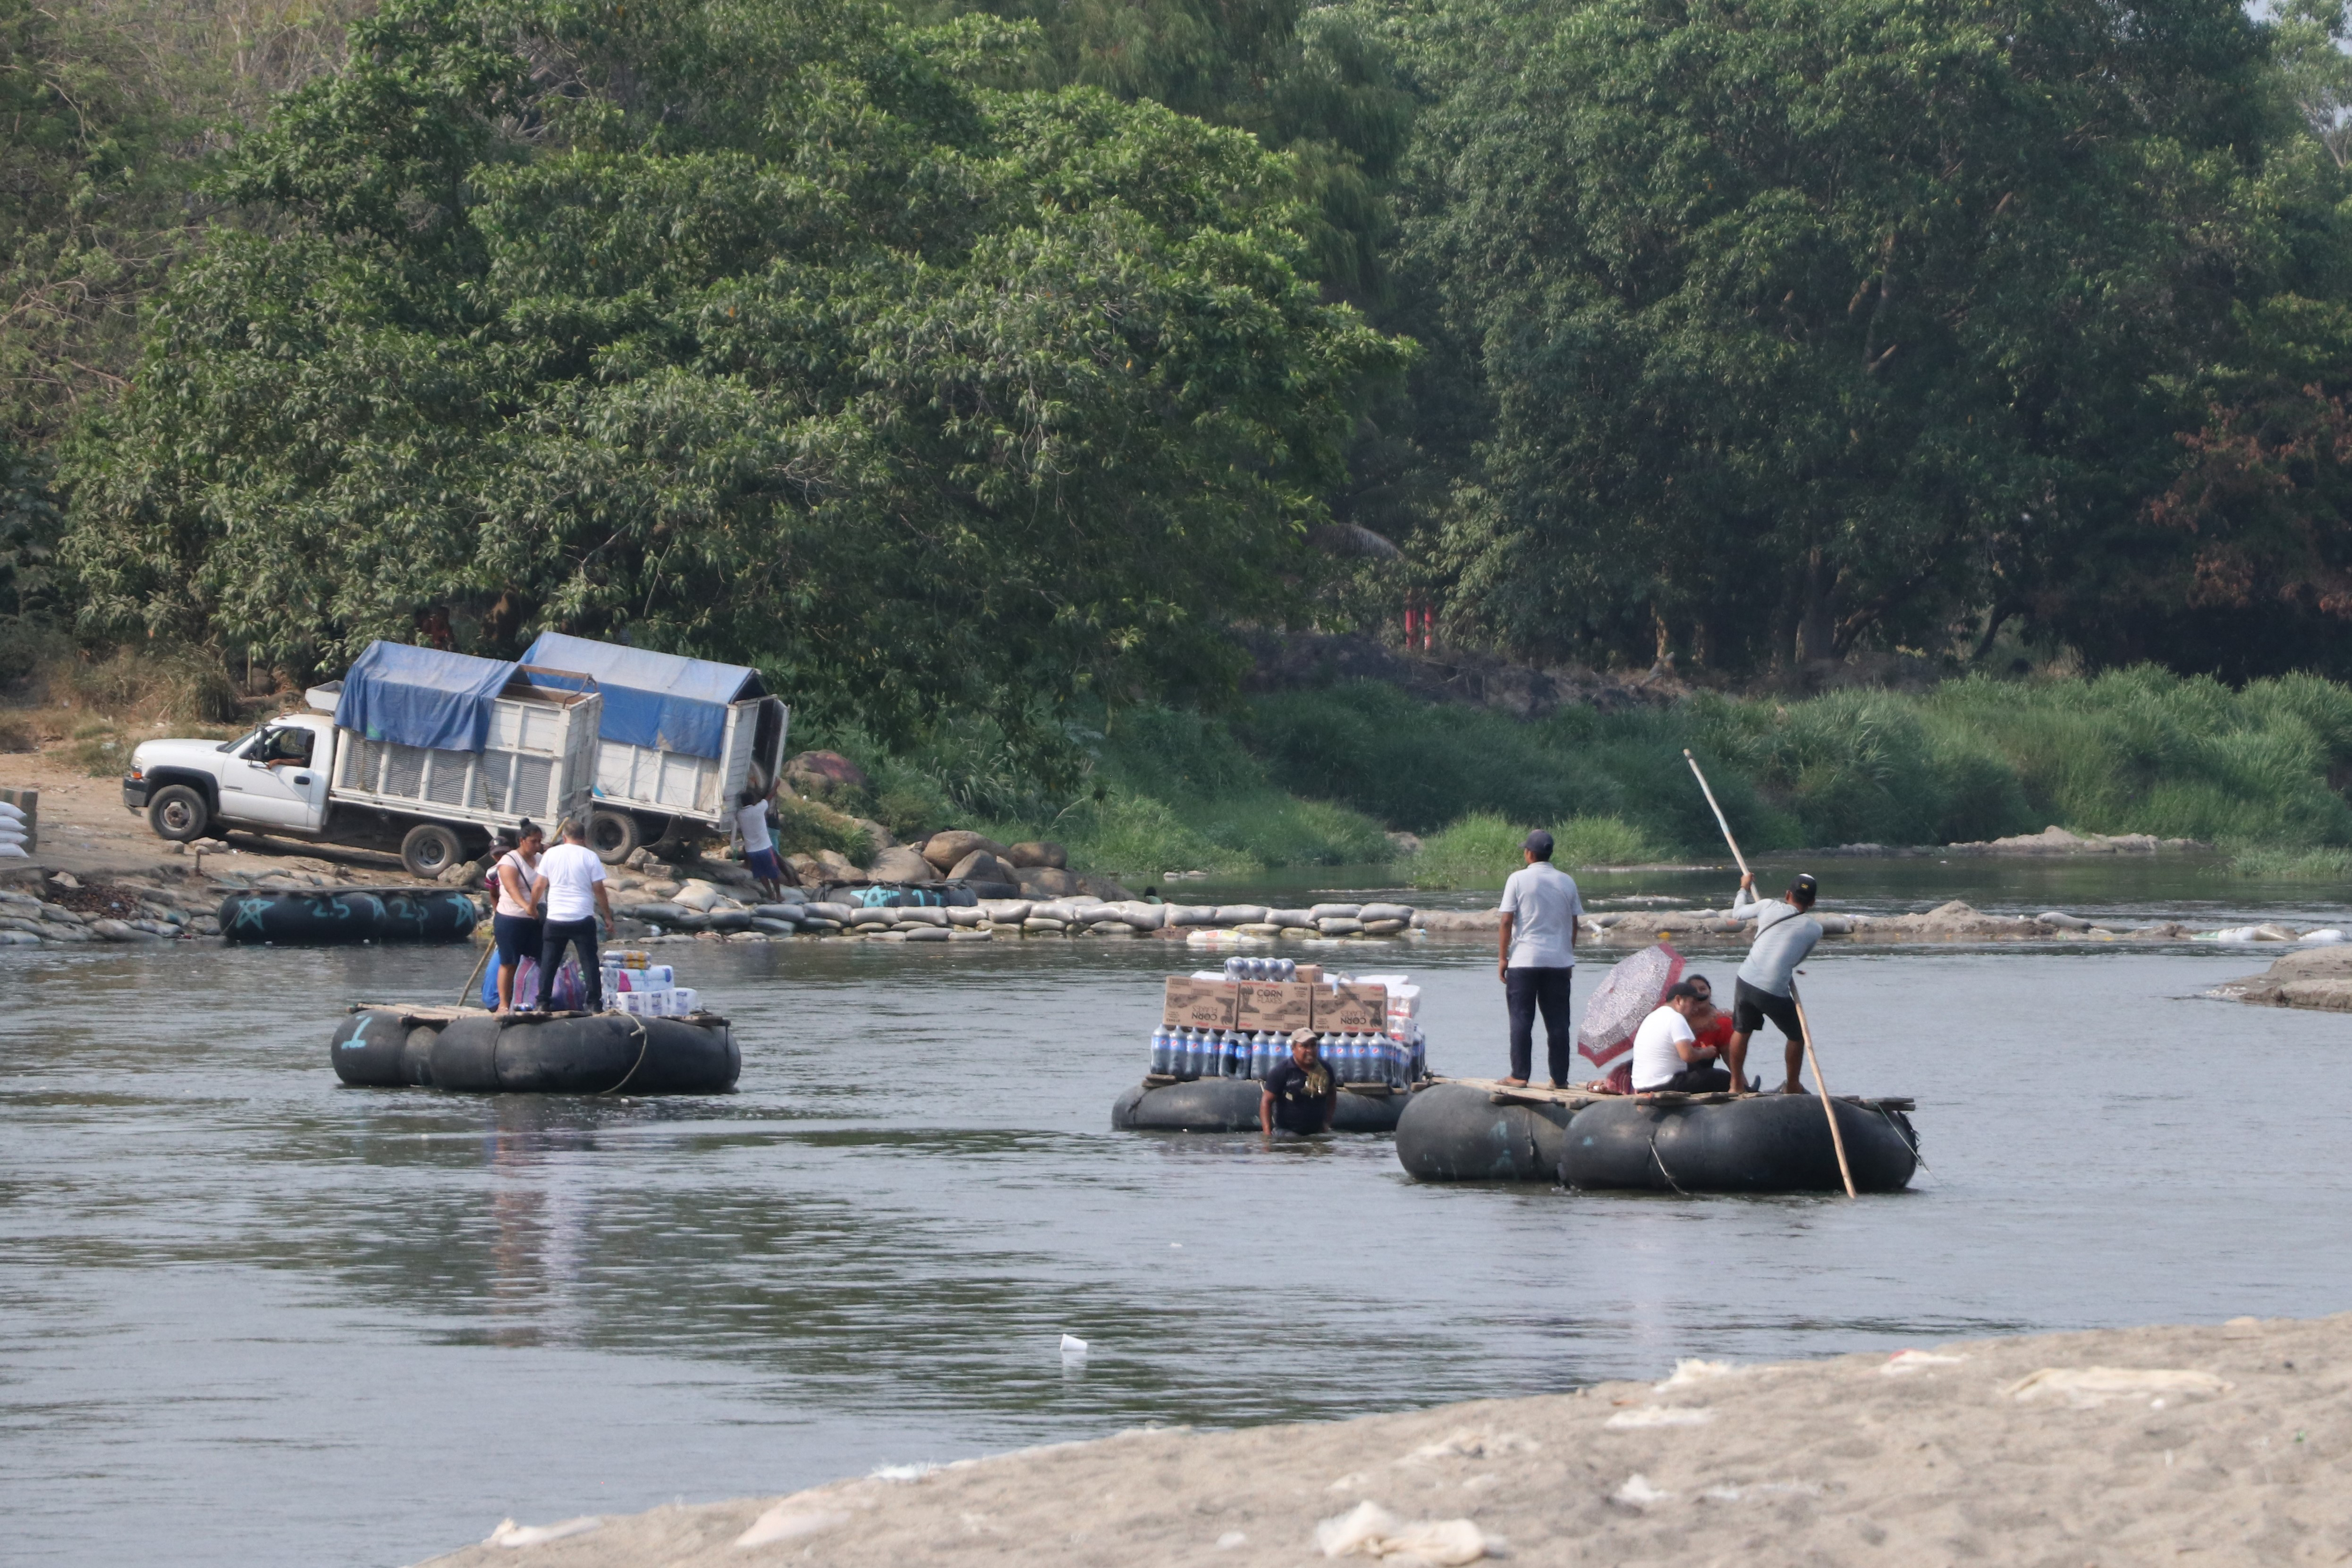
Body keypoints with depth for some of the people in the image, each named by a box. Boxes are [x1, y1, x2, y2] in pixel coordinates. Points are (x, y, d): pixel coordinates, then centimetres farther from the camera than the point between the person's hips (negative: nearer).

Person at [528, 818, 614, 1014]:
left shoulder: (551, 854, 2)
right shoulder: (590, 857, -3)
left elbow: (539, 886, 5)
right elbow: (599, 890, -3)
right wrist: (608, 916, 7)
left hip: (555, 919, 2)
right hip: (583, 919, -2)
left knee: (549, 962, 9)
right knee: (589, 961, 4)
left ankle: (543, 1003, 7)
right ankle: (595, 1003, 1)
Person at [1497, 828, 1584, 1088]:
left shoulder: (1519, 879, -5)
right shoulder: (1567, 882, 5)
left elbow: (1507, 921, -7)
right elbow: (1574, 924, 9)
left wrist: (1502, 957, 0)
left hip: (1524, 959, -3)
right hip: (1559, 960, 3)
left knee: (1521, 1019, 2)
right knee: (1558, 1022, 4)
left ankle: (1520, 1075, -1)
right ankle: (1560, 1078, 4)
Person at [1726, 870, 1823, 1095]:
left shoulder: (1770, 906, 4)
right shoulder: (1814, 929, 1)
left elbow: (1737, 913, 21)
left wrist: (1745, 888, 40)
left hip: (1746, 982, 3)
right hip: (1776, 992, -3)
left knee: (1741, 1031, 24)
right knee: (1797, 1035, 21)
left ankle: (1736, 1085, 28)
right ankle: (1792, 1087, 30)